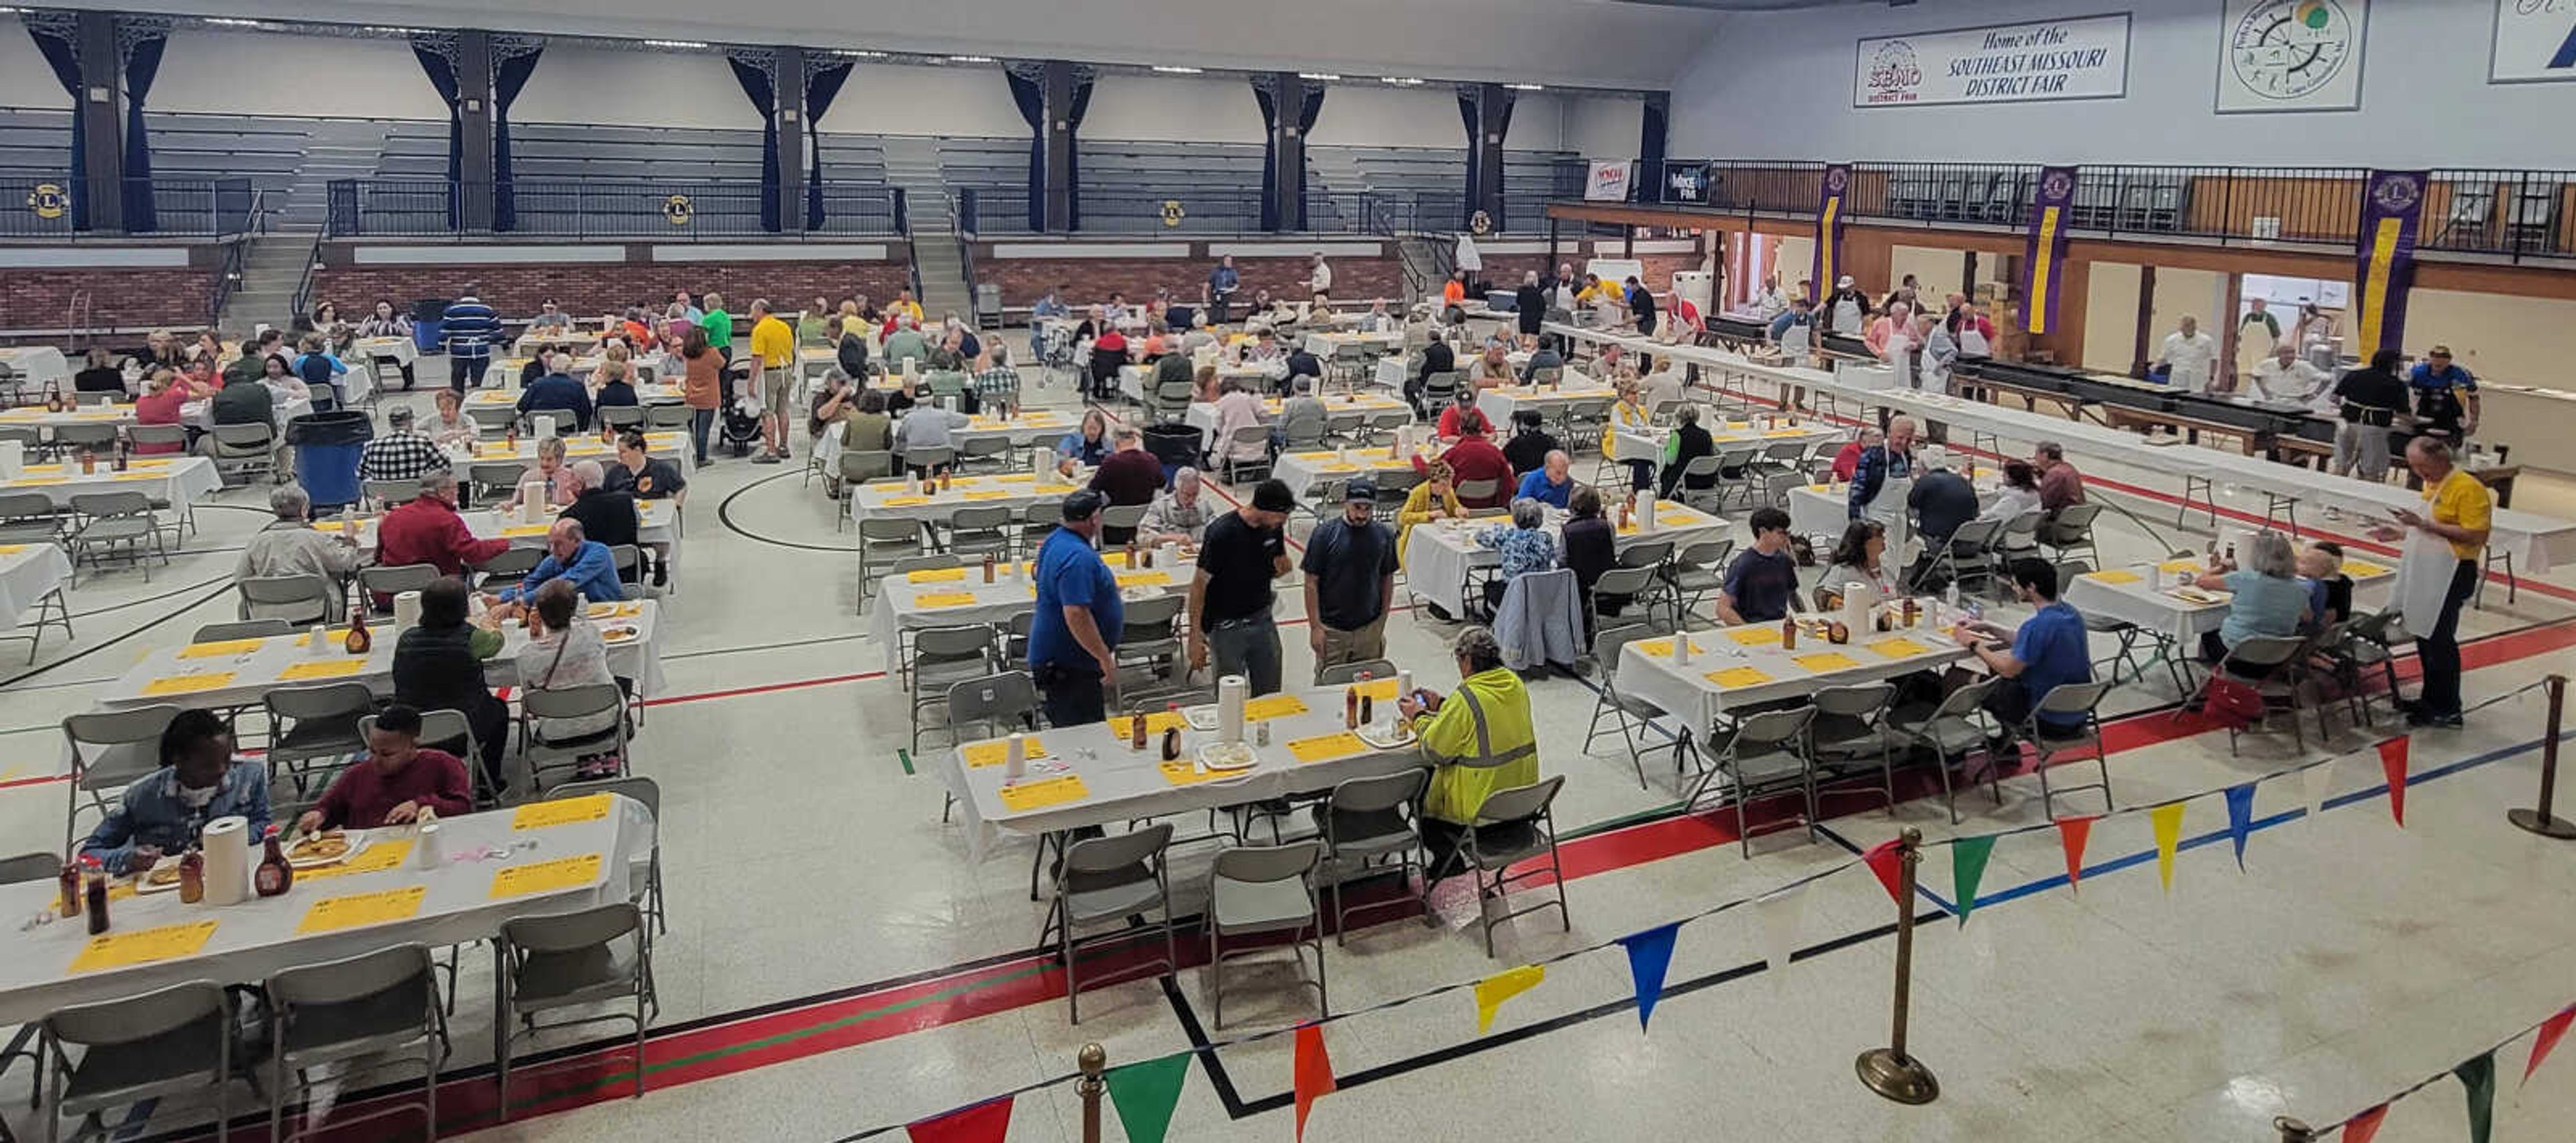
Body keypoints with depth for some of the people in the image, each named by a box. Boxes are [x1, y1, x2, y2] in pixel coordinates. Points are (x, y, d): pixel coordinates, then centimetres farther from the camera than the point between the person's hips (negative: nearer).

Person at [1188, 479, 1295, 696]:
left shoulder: (1274, 528, -2)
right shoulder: (1222, 532, -20)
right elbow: (1199, 584, -15)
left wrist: (1282, 567, -10)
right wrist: (1195, 635, -16)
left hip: (1263, 620, 6)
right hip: (1226, 627, -5)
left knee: (1270, 695, 12)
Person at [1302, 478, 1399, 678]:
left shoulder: (1384, 536, -1)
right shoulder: (1325, 533, -10)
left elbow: (1387, 580, 9)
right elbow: (1312, 582, -7)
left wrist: (1382, 624, 6)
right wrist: (1315, 627, -9)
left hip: (1370, 628, 3)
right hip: (1332, 630, -2)